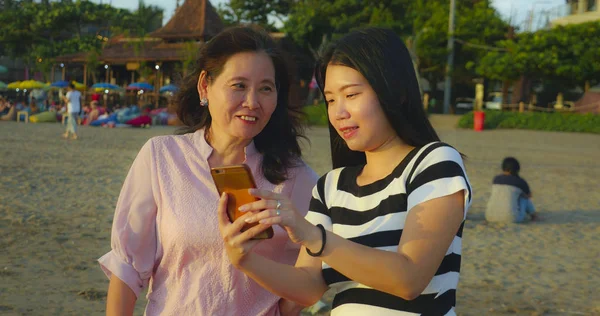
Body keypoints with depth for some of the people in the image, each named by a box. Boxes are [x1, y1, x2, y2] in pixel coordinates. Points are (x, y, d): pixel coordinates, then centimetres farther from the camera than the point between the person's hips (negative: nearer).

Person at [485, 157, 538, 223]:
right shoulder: (520, 181, 1)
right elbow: (529, 195, 22)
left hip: (491, 217, 3)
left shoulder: (496, 179, 10)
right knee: (524, 197, 22)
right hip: (511, 218, -3)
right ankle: (534, 216, 36)